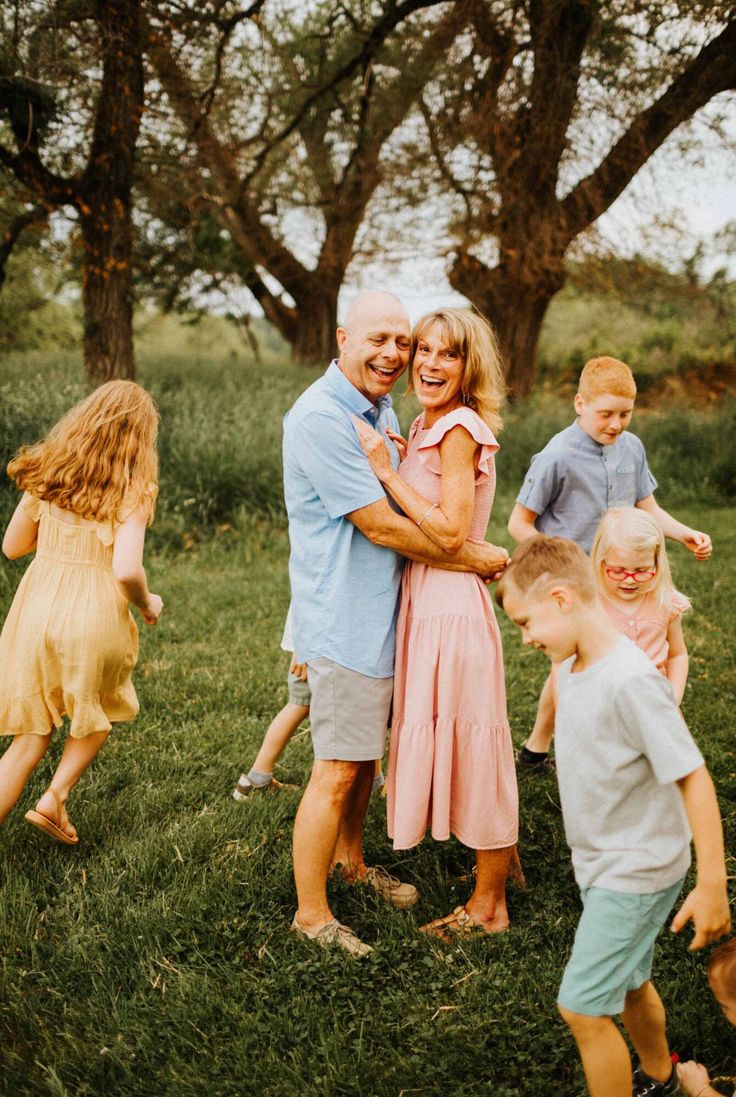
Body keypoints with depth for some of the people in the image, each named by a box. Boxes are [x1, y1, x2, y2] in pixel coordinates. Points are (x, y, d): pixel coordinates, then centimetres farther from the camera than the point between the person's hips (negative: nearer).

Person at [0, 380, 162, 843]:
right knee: (99, 716, 27)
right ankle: (55, 797, 12)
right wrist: (148, 604, -1)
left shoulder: (48, 472, 4)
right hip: (94, 616, -3)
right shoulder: (133, 490, -9)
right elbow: (126, 571, -21)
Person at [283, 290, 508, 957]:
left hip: (383, 610, 9)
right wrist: (472, 559, -13)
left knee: (367, 751, 21)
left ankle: (351, 860, 41)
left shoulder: (381, 409, 11)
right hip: (344, 620, -9)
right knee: (337, 770, -2)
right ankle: (311, 914, 11)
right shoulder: (321, 417, -20)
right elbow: (381, 525, -22)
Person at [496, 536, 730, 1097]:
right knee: (628, 983, 25)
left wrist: (711, 887, -23)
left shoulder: (631, 681, -29)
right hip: (604, 863, 8)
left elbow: (693, 778, -26)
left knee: (583, 1007, -4)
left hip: (636, 872, -8)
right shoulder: (573, 667, -2)